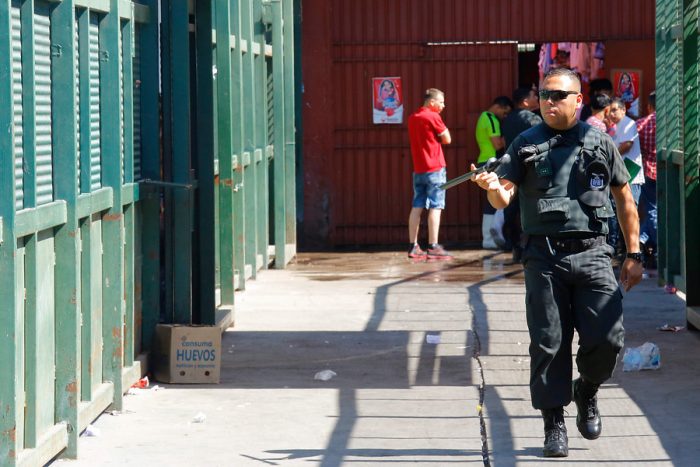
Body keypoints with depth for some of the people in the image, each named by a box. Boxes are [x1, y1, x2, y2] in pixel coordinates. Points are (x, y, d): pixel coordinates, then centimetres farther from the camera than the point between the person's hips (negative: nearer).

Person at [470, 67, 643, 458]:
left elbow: (625, 199, 12)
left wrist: (634, 254, 9)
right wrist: (492, 187, -25)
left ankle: (587, 392, 22)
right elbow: (503, 198, -1)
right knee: (549, 344, 1)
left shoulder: (600, 142, 6)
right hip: (544, 257, 0)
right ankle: (554, 424, 11)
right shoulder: (527, 145, 7)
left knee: (607, 338, -8)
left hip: (592, 254, 0)